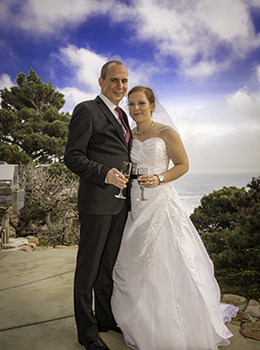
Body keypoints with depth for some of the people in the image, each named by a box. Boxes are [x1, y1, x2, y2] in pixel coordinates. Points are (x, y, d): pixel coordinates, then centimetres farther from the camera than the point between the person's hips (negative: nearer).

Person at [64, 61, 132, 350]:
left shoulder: (121, 116, 18)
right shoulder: (86, 110, -7)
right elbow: (72, 157, -12)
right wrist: (104, 174, -26)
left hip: (120, 203, 8)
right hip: (96, 201, -8)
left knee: (110, 264, 18)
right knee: (89, 266, 5)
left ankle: (105, 318, 35)